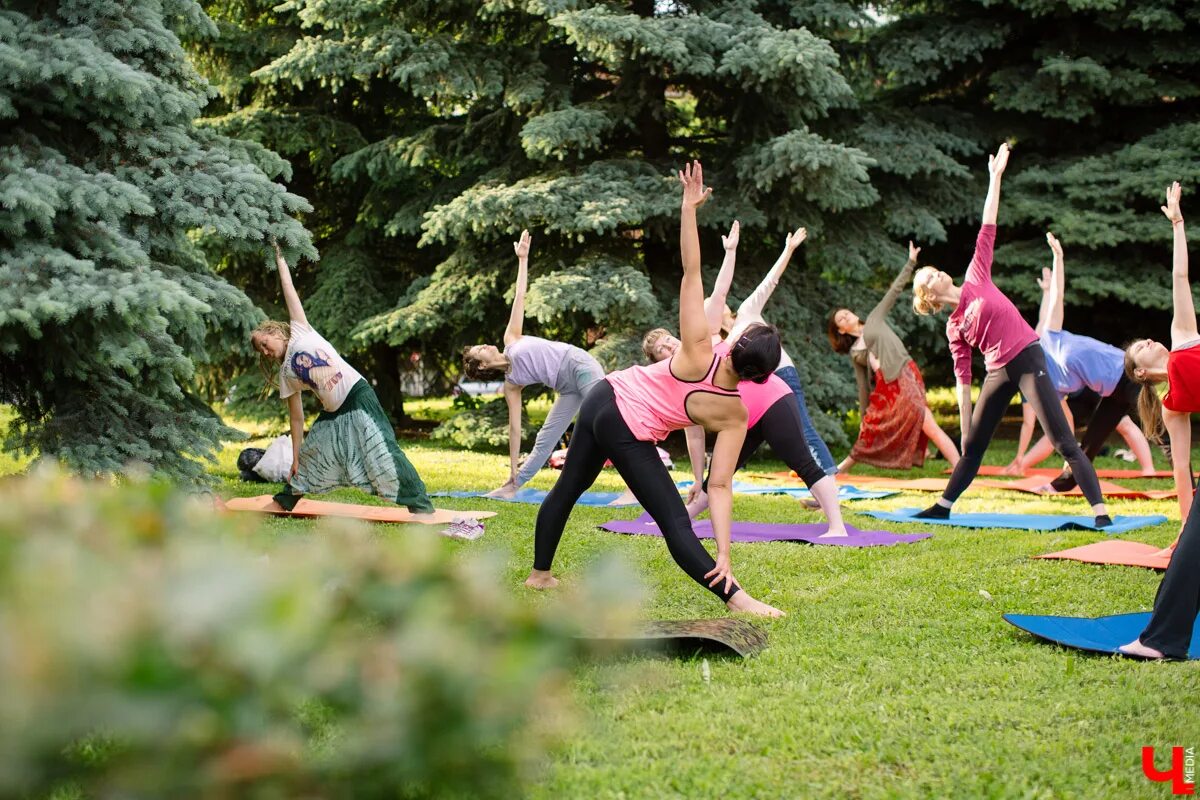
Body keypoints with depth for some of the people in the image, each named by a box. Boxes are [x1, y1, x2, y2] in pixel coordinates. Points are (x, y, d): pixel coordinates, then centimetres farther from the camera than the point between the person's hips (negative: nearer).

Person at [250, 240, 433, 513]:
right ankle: (287, 498, 42)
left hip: (358, 397, -6)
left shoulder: (300, 332, 2)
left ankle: (420, 504, -17)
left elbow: (290, 292, 4)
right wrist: (295, 458, 9)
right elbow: (297, 418, 12)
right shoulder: (286, 374, 11)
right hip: (333, 414, 6)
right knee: (309, 457, 18)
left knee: (384, 451, -16)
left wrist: (280, 259, 3)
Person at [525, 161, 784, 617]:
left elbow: (691, 274, -25)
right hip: (629, 436, -3)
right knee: (675, 523, -2)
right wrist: (723, 552, -14)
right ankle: (737, 601, -8)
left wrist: (689, 207, -25)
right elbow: (720, 487, -17)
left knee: (568, 486, 22)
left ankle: (539, 574, 36)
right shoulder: (734, 416, -15)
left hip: (603, 398, 4)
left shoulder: (699, 355, -16)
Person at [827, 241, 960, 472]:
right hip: (885, 389, 4)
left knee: (929, 426, -16)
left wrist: (911, 262, 9)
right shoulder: (854, 353, 21)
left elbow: (895, 290, 13)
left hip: (904, 379, -4)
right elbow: (862, 386, 23)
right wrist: (865, 415, 21)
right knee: (869, 434, 9)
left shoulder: (875, 319, 15)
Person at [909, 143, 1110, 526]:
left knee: (1063, 441, -11)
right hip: (997, 374, 5)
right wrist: (965, 422, 8)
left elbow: (987, 227, 4)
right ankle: (943, 506, 32)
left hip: (1027, 360, -5)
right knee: (971, 447, 16)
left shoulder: (976, 278, 5)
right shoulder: (954, 328, 11)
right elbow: (962, 378, 12)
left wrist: (995, 177, 2)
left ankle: (1100, 511, -16)